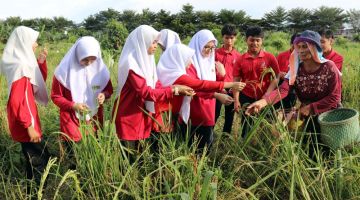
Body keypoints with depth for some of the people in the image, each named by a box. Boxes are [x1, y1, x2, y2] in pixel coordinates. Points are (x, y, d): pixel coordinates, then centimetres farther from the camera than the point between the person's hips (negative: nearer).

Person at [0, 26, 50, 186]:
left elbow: (40, 82, 18)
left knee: (34, 158, 20)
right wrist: (29, 126, -24)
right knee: (41, 158, 1)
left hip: (26, 120, 10)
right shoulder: (21, 66, -22)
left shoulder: (24, 62, 6)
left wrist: (41, 62, 5)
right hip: (25, 123, -10)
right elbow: (16, 101, -26)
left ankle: (32, 189, 33)